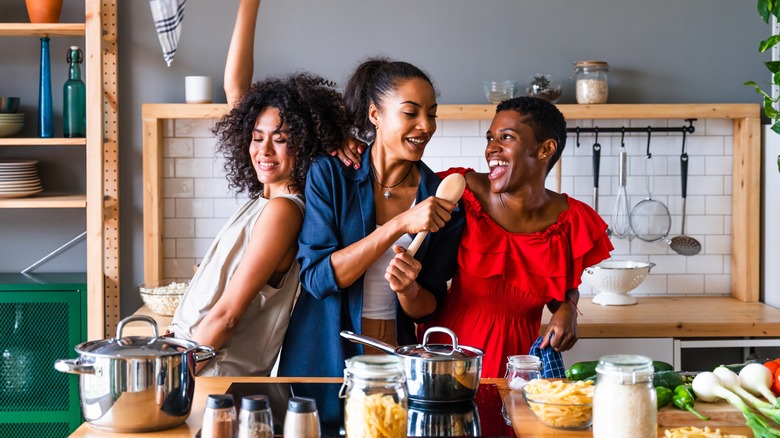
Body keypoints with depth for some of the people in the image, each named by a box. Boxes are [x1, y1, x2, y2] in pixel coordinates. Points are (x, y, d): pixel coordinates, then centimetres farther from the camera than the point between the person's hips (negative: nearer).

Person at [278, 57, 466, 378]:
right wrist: (400, 225, -21)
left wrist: (408, 290, -18)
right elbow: (316, 277, -15)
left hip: (395, 360, 2)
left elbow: (428, 308, 5)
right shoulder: (329, 175, -5)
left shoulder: (441, 197, -1)